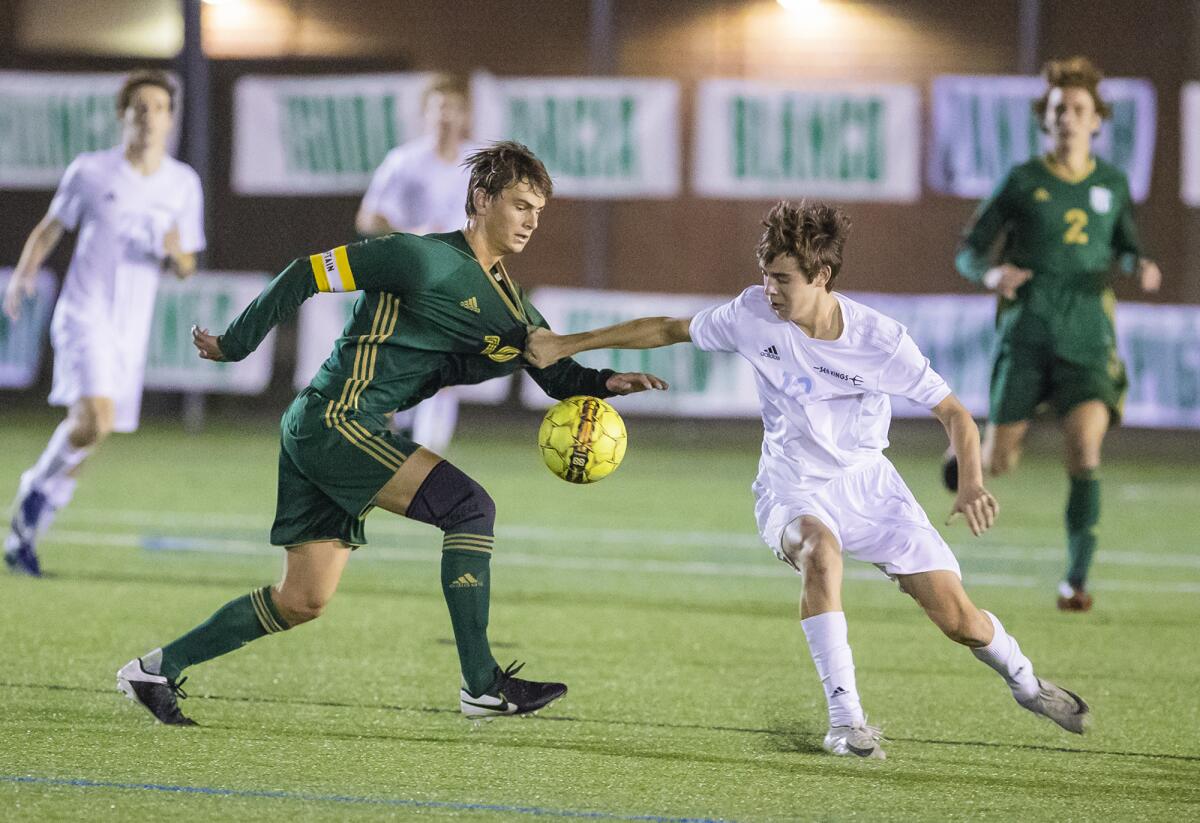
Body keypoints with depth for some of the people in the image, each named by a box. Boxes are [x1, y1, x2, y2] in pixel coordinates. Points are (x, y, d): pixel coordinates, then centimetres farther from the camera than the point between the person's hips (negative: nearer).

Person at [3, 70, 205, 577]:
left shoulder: (183, 184, 6)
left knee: (87, 432, 7)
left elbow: (185, 268, 11)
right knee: (97, 419, -24)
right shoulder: (90, 171, -2)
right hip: (84, 313, -4)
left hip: (133, 327, 4)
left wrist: (176, 253, -12)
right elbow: (52, 226, 11)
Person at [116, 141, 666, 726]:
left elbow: (559, 375, 13)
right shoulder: (426, 259, -12)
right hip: (334, 420, -9)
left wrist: (607, 383, -8)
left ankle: (156, 669, 19)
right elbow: (308, 274, -11)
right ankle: (481, 686, -18)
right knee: (470, 507, -17)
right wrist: (234, 346, -7)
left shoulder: (512, 308, 13)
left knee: (301, 602, 10)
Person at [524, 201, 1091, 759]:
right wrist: (567, 345, 2)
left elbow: (952, 413, -9)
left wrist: (972, 485, -27)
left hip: (868, 483, 0)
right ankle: (844, 718, -32)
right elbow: (669, 330, 2)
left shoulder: (880, 340, -18)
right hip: (792, 491, 0)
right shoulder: (754, 314, -13)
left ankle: (1023, 680, 30)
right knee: (820, 549, -37)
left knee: (956, 616, -5)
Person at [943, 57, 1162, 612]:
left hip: (1087, 340, 1)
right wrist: (991, 274, -17)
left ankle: (1077, 580, -12)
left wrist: (1139, 266, 2)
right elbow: (969, 252, 6)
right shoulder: (1023, 182, 2)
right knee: (999, 466, -3)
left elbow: (1125, 245, 25)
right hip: (1027, 334, -1)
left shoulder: (1112, 184, 9)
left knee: (1085, 454, -19)